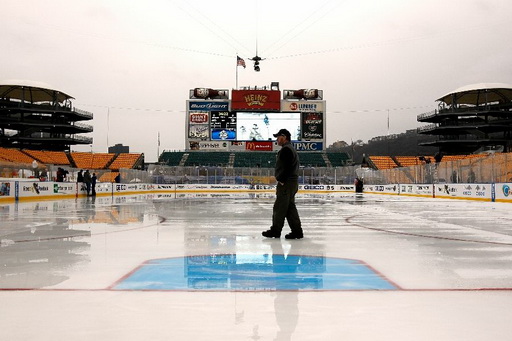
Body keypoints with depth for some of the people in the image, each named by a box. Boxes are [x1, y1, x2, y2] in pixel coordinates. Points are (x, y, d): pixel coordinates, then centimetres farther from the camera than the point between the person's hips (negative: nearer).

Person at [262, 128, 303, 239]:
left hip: (286, 183, -10)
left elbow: (286, 168, -23)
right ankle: (297, 231, 11)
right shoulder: (291, 149, 21)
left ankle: (275, 230, 5)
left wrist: (281, 181, -18)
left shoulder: (286, 149, -13)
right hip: (293, 182, 10)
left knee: (279, 207, -2)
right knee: (290, 207, 11)